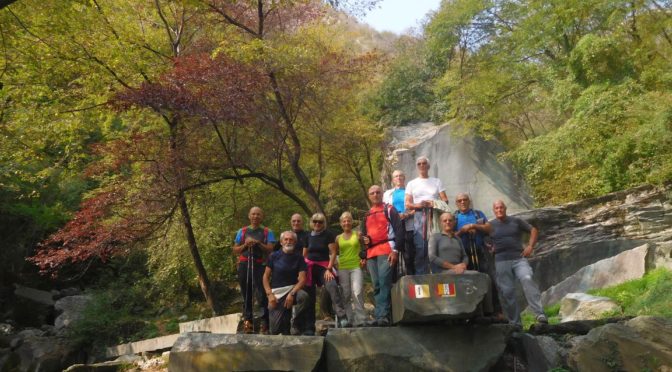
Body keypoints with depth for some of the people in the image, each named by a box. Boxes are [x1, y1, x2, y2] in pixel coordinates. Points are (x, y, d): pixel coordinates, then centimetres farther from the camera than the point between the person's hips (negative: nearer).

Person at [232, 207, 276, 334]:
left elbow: (270, 250, -1)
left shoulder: (267, 232, 8)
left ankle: (265, 324, -10)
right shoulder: (242, 231, 15)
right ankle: (247, 322, 10)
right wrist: (245, 245, -5)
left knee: (262, 295, -12)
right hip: (244, 265, 3)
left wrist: (258, 243, -14)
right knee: (246, 295, 5)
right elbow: (235, 250, 13)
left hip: (260, 266, -3)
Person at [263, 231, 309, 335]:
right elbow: (266, 277, 3)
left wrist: (292, 294, -22)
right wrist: (269, 294, -10)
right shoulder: (274, 256, 2)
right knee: (275, 329, -10)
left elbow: (302, 279, -8)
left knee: (303, 296, -35)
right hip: (276, 292, 0)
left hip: (292, 288, 0)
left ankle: (296, 323, -12)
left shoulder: (299, 257, 0)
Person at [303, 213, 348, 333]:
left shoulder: (328, 234, 0)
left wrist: (329, 269, -15)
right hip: (309, 267, 4)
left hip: (324, 266, -4)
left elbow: (333, 253, -6)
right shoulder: (308, 236, 12)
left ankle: (342, 318, -38)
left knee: (332, 287, -30)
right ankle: (309, 328, 11)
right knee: (310, 298, 3)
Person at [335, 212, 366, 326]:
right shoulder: (338, 238, 12)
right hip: (343, 268, 3)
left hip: (356, 267, -3)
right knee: (345, 295, 2)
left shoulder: (357, 234, 6)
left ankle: (360, 320, -13)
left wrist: (364, 258, -6)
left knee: (357, 292, -17)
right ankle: (349, 320, 10)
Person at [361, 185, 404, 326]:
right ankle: (380, 316, 5)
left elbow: (399, 230, -3)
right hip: (371, 253, 6)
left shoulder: (389, 209, 6)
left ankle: (383, 315, -21)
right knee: (376, 286, 4)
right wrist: (365, 239, 7)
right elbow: (364, 234, 32)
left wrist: (395, 250, -13)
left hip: (386, 251, -6)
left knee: (384, 283, -16)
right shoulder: (367, 215, 23)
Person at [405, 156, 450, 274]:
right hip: (419, 217, -1)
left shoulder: (437, 182, 18)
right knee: (420, 248, -10)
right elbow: (408, 204, 7)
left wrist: (433, 203, -11)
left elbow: (445, 200, 9)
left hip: (434, 216, 1)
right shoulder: (411, 184, 17)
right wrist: (419, 205, -13)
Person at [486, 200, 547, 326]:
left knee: (527, 279, -25)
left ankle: (539, 314, -27)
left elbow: (534, 230, 15)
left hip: (519, 258, -1)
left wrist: (530, 246, 3)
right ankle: (515, 323, 9)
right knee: (507, 292, -1)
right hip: (501, 261, 1)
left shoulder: (516, 221, 11)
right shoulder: (491, 225, 11)